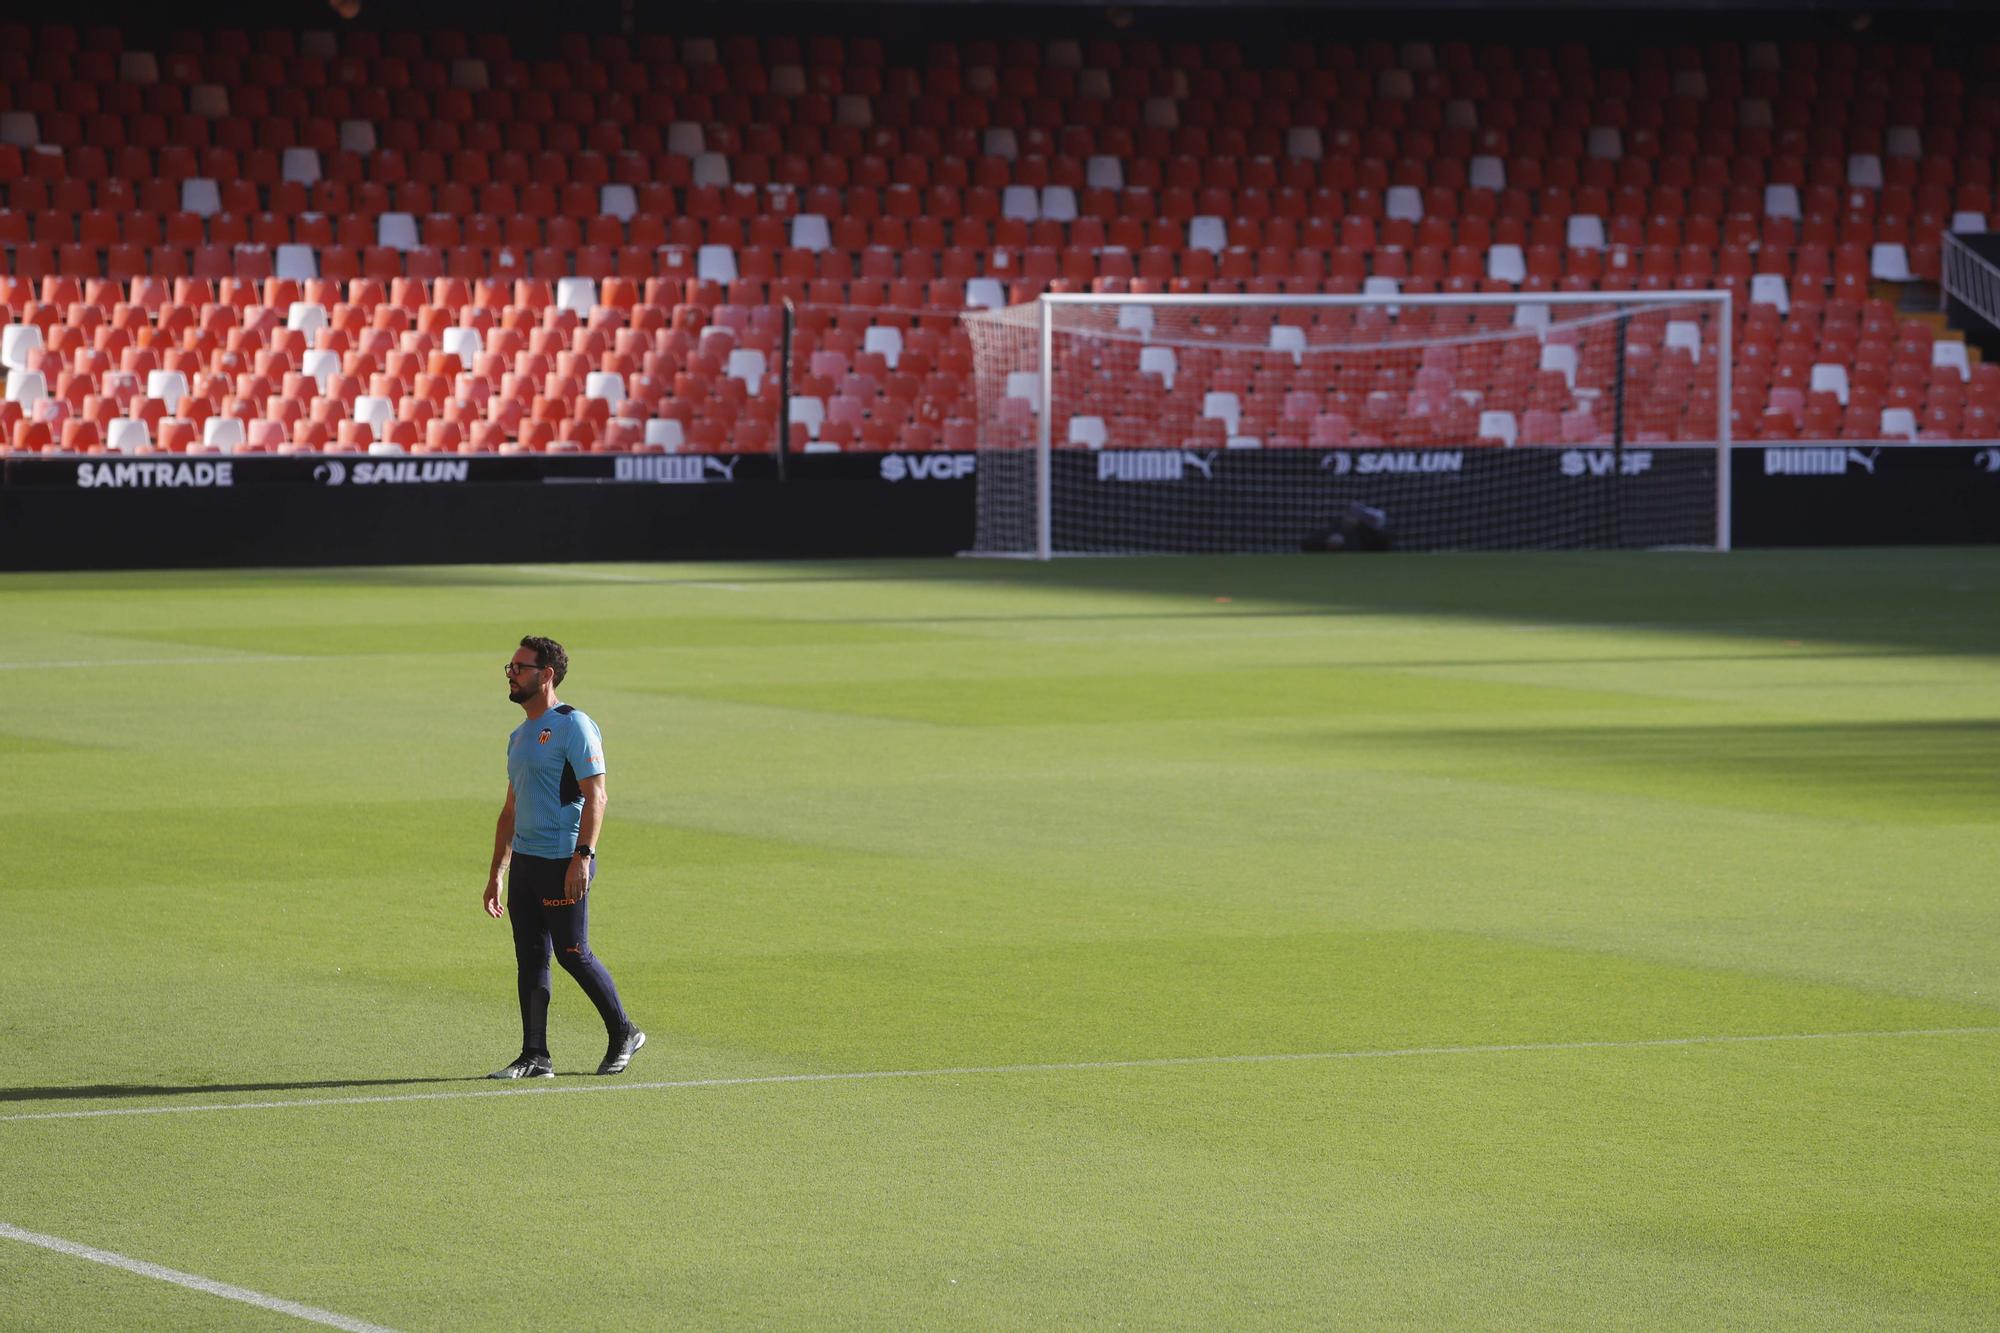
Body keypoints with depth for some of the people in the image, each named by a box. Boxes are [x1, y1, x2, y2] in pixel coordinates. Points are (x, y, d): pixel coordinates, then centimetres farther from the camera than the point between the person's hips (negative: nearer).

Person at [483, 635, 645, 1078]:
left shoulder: (573, 726, -9)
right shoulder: (520, 736, 18)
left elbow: (595, 796, -15)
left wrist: (582, 857, -24)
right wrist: (497, 872, 20)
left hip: (564, 862, -8)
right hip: (524, 861, 8)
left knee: (573, 954, -4)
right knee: (530, 958, 5)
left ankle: (623, 1034, 13)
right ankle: (535, 1057, 7)